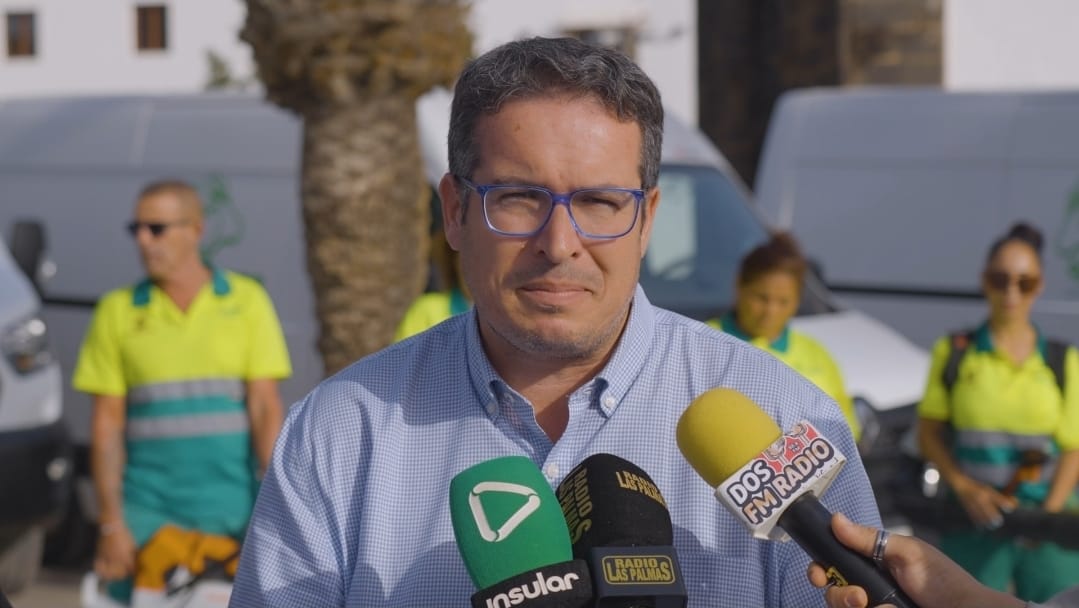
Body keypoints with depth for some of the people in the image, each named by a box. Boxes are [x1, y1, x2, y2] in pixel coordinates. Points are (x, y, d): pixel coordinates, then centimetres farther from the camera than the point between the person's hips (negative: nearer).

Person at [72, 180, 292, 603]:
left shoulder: (246, 300, 4)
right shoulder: (117, 311, 7)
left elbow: (265, 408, -1)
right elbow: (107, 425, 5)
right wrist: (111, 523, -2)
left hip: (233, 515, -1)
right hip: (150, 513, 1)